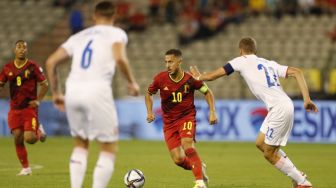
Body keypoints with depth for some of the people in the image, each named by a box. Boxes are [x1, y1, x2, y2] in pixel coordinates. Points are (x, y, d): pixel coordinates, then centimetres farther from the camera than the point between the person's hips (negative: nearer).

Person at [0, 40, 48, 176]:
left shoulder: (33, 66, -5)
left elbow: (44, 84, 1)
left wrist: (38, 100, -9)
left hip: (30, 107, -3)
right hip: (15, 108, 3)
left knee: (29, 138, -15)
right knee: (18, 138, -3)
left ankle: (39, 131, 22)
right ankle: (25, 168, 13)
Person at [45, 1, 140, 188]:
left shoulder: (79, 36, 24)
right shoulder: (116, 33, 10)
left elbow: (51, 62, 17)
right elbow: (120, 58, -11)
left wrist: (56, 93, 24)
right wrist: (132, 82, 2)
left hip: (73, 91, 5)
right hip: (97, 90, -4)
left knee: (81, 145, 24)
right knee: (109, 149, 7)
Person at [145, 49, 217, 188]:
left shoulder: (190, 79, -11)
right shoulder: (160, 78, -8)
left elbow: (207, 92, 5)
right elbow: (149, 94, 10)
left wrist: (212, 112, -3)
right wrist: (150, 112, -3)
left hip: (187, 117, -2)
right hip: (169, 122, 2)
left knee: (187, 143, -32)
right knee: (178, 160, -7)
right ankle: (200, 168, 25)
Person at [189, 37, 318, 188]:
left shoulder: (241, 61, 7)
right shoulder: (270, 64, 23)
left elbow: (212, 76, 11)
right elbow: (297, 72, 11)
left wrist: (198, 77, 33)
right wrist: (307, 99, 4)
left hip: (279, 108, -8)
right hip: (285, 106, 8)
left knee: (269, 154, 3)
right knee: (261, 144, 19)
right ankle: (298, 176, 20)